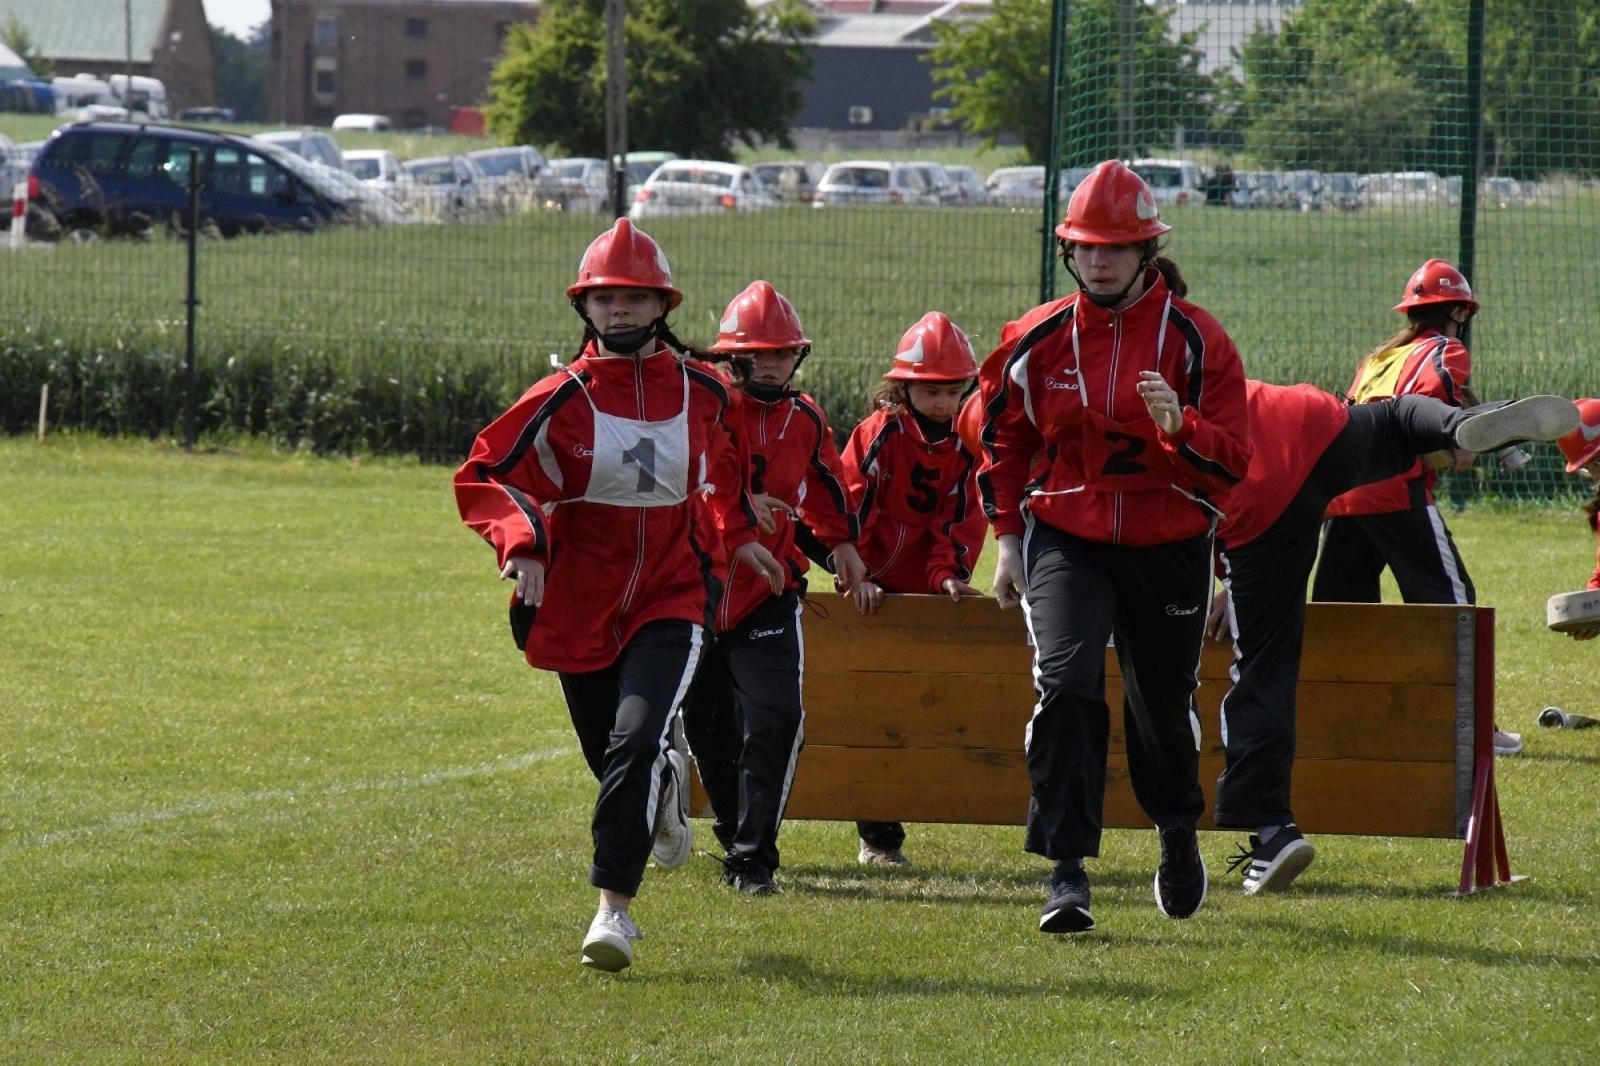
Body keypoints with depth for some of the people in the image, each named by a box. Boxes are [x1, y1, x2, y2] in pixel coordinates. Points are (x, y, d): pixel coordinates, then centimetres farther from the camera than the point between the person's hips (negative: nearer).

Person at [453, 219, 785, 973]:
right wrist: (520, 543, -24)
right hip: (580, 605, 1)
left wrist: (735, 535, 23)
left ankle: (615, 904, -17)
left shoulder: (703, 393, 1)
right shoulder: (563, 400, -8)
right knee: (611, 758, 14)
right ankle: (668, 786, 52)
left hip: (673, 599, -1)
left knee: (637, 742, -22)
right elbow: (484, 477, -9)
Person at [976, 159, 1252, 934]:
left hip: (1168, 546, 0)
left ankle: (1178, 834, 43)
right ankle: (1066, 870, -19)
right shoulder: (1038, 339, 0)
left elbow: (1231, 463, -10)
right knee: (1066, 684, -20)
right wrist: (1008, 537, 9)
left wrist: (1178, 427, -29)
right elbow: (1004, 437, 14)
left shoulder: (1195, 339, -6)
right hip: (1065, 540, 0)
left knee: (1162, 706, 13)